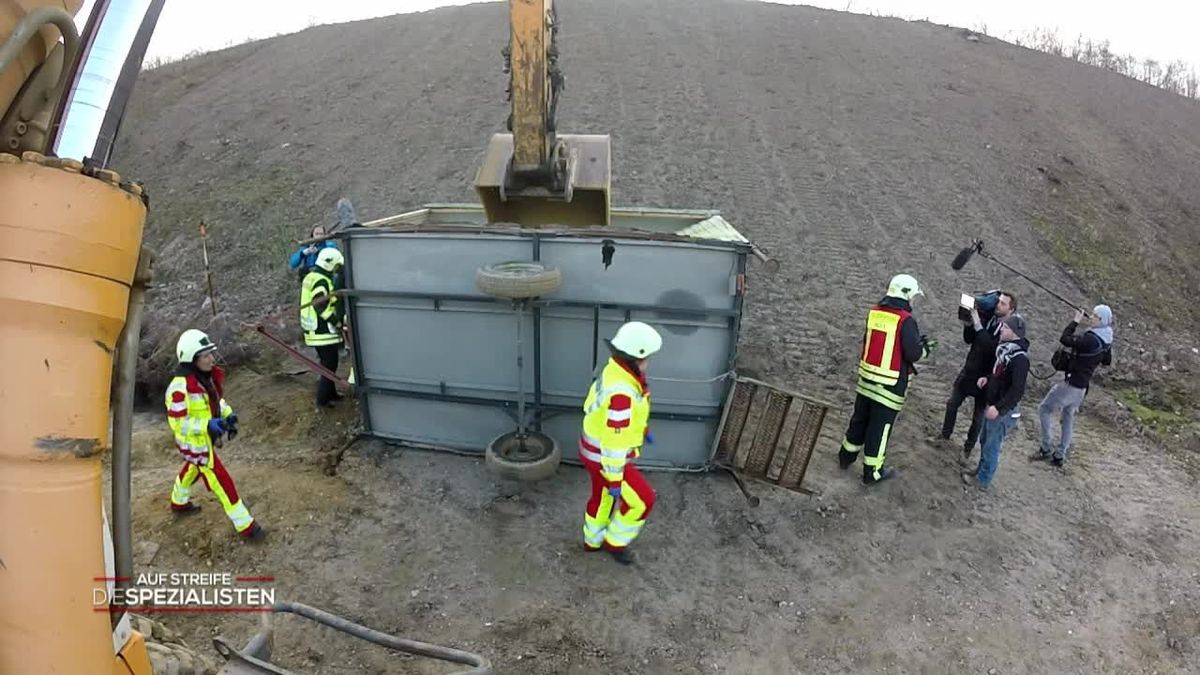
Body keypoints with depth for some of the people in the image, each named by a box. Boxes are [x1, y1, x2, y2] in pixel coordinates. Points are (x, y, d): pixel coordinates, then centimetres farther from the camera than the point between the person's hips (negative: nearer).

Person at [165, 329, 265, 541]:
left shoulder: (207, 376, -7)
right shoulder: (180, 387, -32)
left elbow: (217, 399, 11)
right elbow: (177, 422, -27)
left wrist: (228, 414, -5)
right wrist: (208, 425, -36)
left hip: (207, 438, 9)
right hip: (196, 443, -9)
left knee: (192, 469, 33)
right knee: (222, 482, -2)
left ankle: (179, 502, 61)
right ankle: (245, 525, 8)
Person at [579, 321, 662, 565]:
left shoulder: (615, 370, -7)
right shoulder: (621, 394, -39)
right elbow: (614, 442, -32)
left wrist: (643, 428, 26)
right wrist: (615, 480, -22)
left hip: (597, 447, 9)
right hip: (605, 457, -9)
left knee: (603, 495, 29)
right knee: (642, 500, 10)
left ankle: (593, 540, 52)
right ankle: (615, 541, 32)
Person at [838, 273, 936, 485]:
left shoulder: (874, 312, 2)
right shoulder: (906, 320, -17)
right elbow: (914, 354, -17)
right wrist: (926, 348, 6)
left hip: (866, 379, 6)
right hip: (890, 384, -6)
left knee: (859, 419, 22)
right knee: (880, 428, 6)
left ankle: (846, 456, 37)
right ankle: (872, 472, 18)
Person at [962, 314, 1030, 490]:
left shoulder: (1019, 358, -25)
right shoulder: (1006, 349, 6)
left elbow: (1017, 390, -28)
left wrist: (998, 408, -30)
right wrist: (987, 378, 3)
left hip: (1004, 411, -9)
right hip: (993, 405, 9)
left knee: (991, 446, 5)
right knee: (985, 440, 23)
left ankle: (983, 480, 19)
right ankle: (981, 469, 40)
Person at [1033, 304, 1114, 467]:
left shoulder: (1090, 339, -26)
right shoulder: (1106, 341, 3)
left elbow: (1064, 339, -26)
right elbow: (1107, 361, 17)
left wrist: (1075, 321, -16)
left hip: (1071, 383, -9)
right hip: (1082, 385, 9)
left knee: (1044, 410, 5)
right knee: (1068, 417, 18)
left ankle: (1047, 448, 7)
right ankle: (1060, 455, 25)